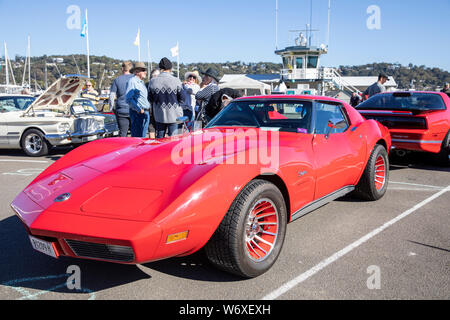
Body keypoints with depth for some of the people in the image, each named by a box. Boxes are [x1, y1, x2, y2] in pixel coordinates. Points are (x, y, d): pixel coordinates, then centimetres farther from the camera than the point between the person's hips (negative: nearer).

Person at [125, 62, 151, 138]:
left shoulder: (142, 82, 20)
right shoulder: (132, 81, -9)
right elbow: (128, 99, -18)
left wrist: (148, 108, 14)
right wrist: (139, 110, -18)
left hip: (146, 113, 9)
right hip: (137, 113, -9)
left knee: (143, 136, 11)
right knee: (137, 136, -9)